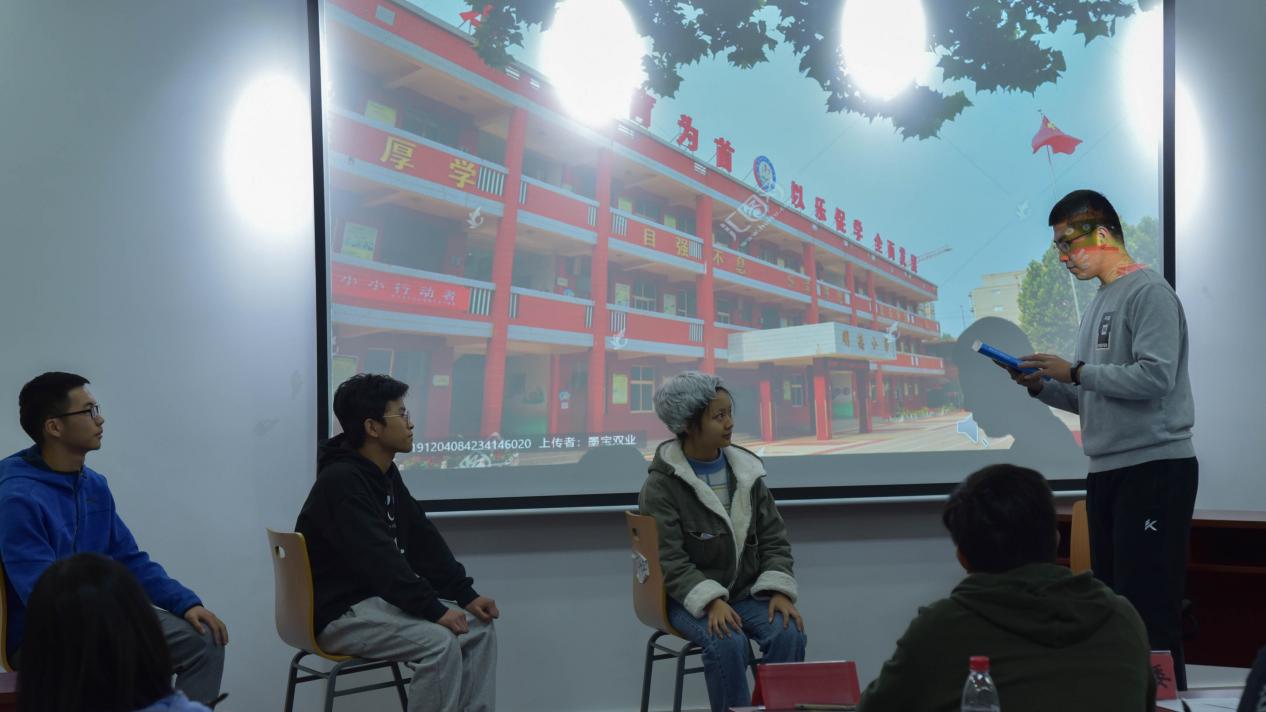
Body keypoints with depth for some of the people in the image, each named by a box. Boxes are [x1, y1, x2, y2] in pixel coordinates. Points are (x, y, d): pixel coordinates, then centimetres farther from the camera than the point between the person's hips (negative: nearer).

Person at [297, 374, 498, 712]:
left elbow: (423, 541, 9)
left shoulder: (386, 473, 9)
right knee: (441, 643, -27)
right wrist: (434, 611, -29)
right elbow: (379, 559, -29)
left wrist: (466, 595, 0)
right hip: (340, 612, -10)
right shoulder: (341, 481, -22)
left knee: (479, 627, 1)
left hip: (378, 598, 10)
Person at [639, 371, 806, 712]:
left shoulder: (746, 471, 6)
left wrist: (779, 590, -10)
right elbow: (670, 561, -14)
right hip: (690, 597, -4)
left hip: (748, 591, 4)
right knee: (728, 643, -32)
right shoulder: (661, 485, -9)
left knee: (790, 632, -24)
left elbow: (774, 539, 7)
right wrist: (711, 602, -27)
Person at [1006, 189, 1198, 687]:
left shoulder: (1148, 292, -9)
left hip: (1154, 468, -9)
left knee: (1149, 608, -11)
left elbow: (1155, 377, -21)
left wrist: (1074, 371, -16)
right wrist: (1042, 387, 3)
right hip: (1106, 472, 10)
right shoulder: (1099, 305, 18)